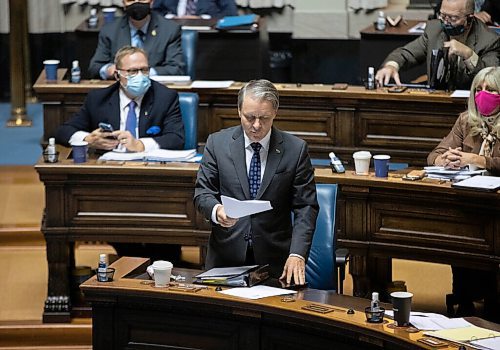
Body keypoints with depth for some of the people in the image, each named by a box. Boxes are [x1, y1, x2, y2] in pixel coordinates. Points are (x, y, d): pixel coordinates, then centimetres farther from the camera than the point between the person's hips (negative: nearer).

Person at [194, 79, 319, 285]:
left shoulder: (296, 149, 1)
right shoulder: (217, 143, 5)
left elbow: (305, 207, 0)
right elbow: (202, 192, 6)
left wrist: (297, 254, -13)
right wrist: (216, 210, -18)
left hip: (274, 260, -1)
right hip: (226, 256, 1)